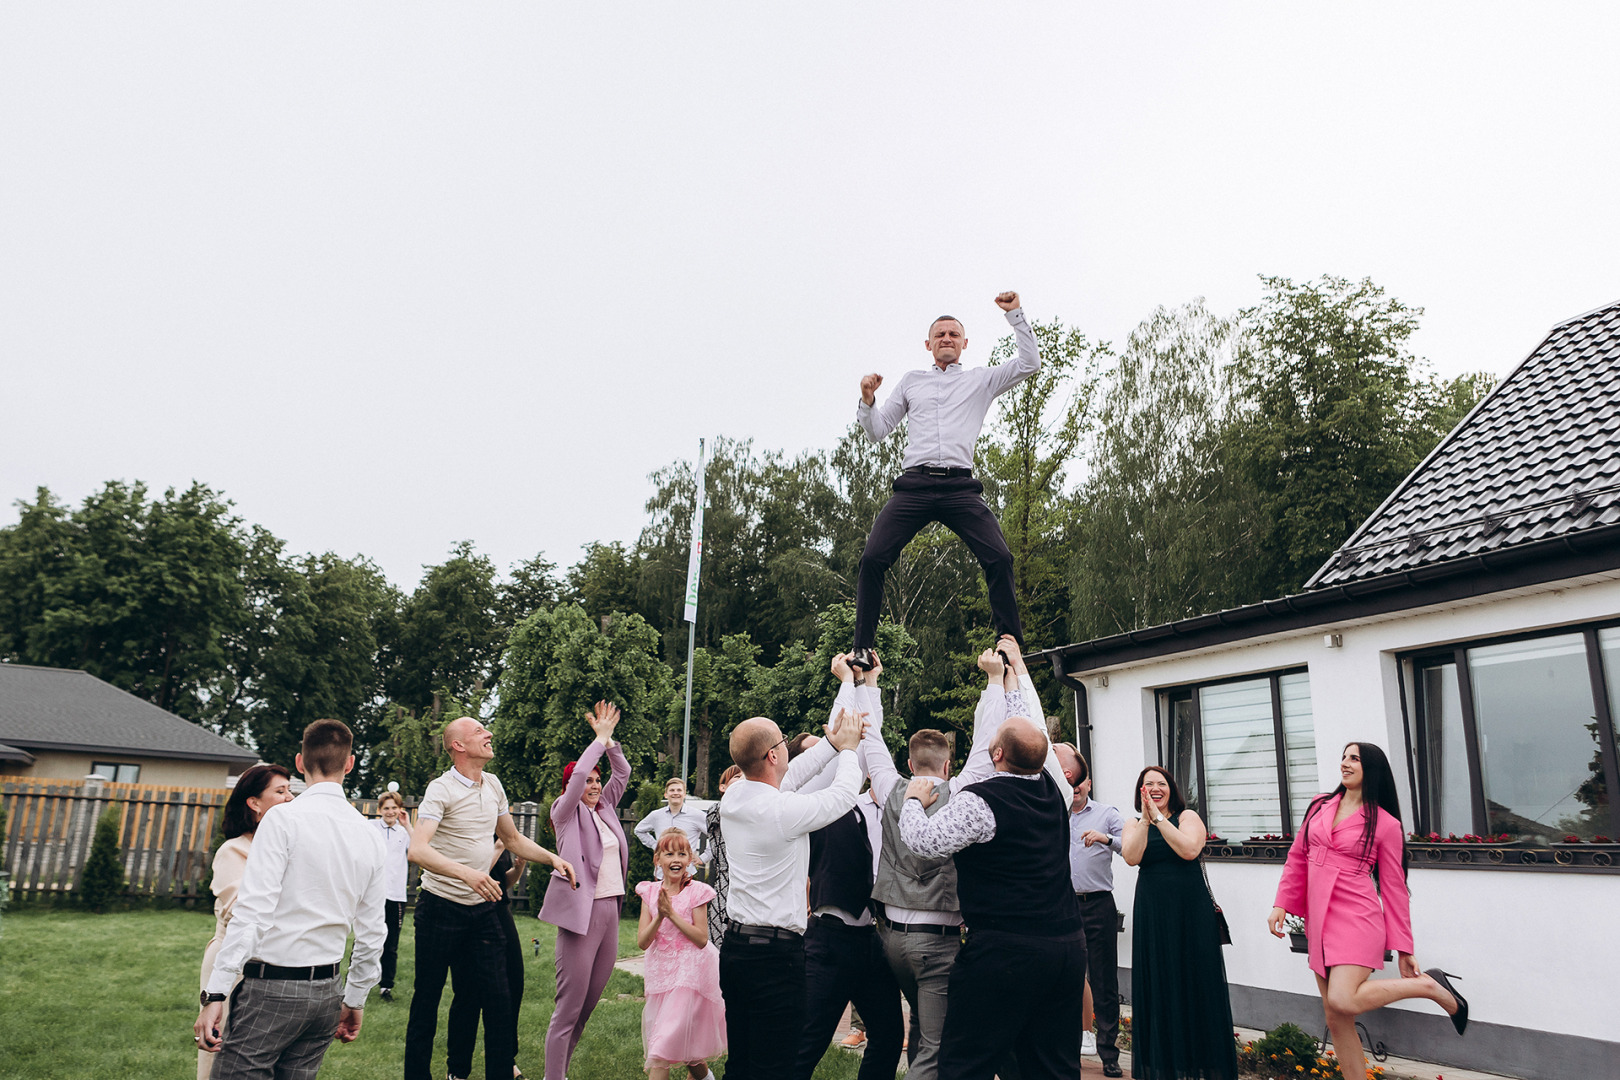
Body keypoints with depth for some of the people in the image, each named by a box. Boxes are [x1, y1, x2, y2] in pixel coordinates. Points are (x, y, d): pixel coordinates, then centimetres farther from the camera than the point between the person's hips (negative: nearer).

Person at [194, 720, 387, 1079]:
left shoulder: (284, 817, -8)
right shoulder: (369, 835, 8)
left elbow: (254, 910, -16)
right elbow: (372, 934, 11)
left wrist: (215, 994, -15)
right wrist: (354, 1000, 21)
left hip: (272, 987, -6)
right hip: (326, 992, 6)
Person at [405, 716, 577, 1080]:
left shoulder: (493, 785, 8)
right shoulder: (442, 789, -14)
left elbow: (513, 838, 20)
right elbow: (417, 849, -28)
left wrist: (553, 858, 6)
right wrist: (465, 873, -41)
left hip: (483, 908, 5)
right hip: (441, 907, -5)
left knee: (499, 998, 1)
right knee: (427, 998, 7)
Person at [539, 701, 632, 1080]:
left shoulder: (605, 808, 15)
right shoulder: (566, 811, -1)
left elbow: (623, 773, 15)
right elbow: (577, 774, -16)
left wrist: (609, 740, 4)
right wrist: (600, 738, -9)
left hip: (610, 911, 7)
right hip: (580, 913, -7)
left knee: (589, 1005, 12)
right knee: (568, 1009, -4)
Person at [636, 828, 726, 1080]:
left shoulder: (696, 892, -7)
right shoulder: (650, 892, 2)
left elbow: (701, 939, -14)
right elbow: (642, 942, -3)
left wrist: (671, 913, -19)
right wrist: (659, 916, -19)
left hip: (689, 972, -5)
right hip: (661, 973, 5)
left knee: (662, 1047, -12)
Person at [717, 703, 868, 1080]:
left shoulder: (733, 796, 2)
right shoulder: (782, 810, -20)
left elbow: (788, 777, 18)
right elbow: (844, 793, -4)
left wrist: (831, 744, 20)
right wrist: (847, 747, 13)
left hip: (735, 946, 8)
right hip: (775, 953, -8)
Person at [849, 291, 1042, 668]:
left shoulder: (981, 380, 21)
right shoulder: (911, 381, 24)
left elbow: (1029, 362, 13)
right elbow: (877, 431, 23)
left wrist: (1015, 314, 12)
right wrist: (867, 401, 4)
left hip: (961, 486, -1)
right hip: (915, 484, 1)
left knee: (1000, 558, -19)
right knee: (872, 558, -15)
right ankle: (862, 649, -7)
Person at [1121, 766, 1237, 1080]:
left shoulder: (1187, 817, 4)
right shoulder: (1134, 825, 9)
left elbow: (1189, 850, -15)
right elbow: (1131, 857, -10)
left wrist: (1158, 817, -16)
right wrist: (1145, 818, -15)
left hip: (1191, 911, -2)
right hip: (1153, 915, 2)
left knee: (1197, 982, 2)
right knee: (1158, 986, 5)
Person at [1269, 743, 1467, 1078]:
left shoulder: (1386, 824, -1)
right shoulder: (1319, 807, 11)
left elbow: (1394, 888, 1)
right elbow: (1297, 858, 16)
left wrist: (1404, 949, 2)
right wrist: (1281, 904, 8)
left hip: (1357, 920, -5)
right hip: (1319, 923, 5)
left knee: (1342, 1001, -22)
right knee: (1335, 1019, 6)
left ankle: (1428, 986, -2)